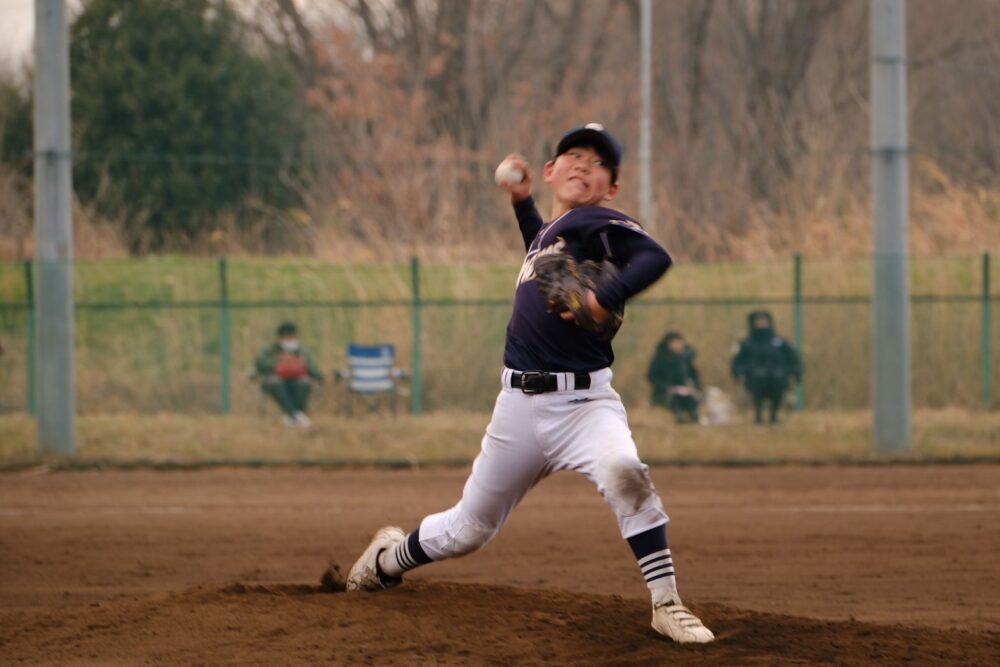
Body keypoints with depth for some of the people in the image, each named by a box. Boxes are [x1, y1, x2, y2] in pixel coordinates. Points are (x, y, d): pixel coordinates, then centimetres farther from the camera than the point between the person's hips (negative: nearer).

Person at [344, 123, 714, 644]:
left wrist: (603, 301, -32)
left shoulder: (595, 224, -6)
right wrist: (522, 203, 30)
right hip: (519, 405, 6)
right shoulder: (549, 229, 16)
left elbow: (654, 258, -23)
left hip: (583, 402, -6)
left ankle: (666, 604, -30)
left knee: (624, 472, -36)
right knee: (468, 530, 15)